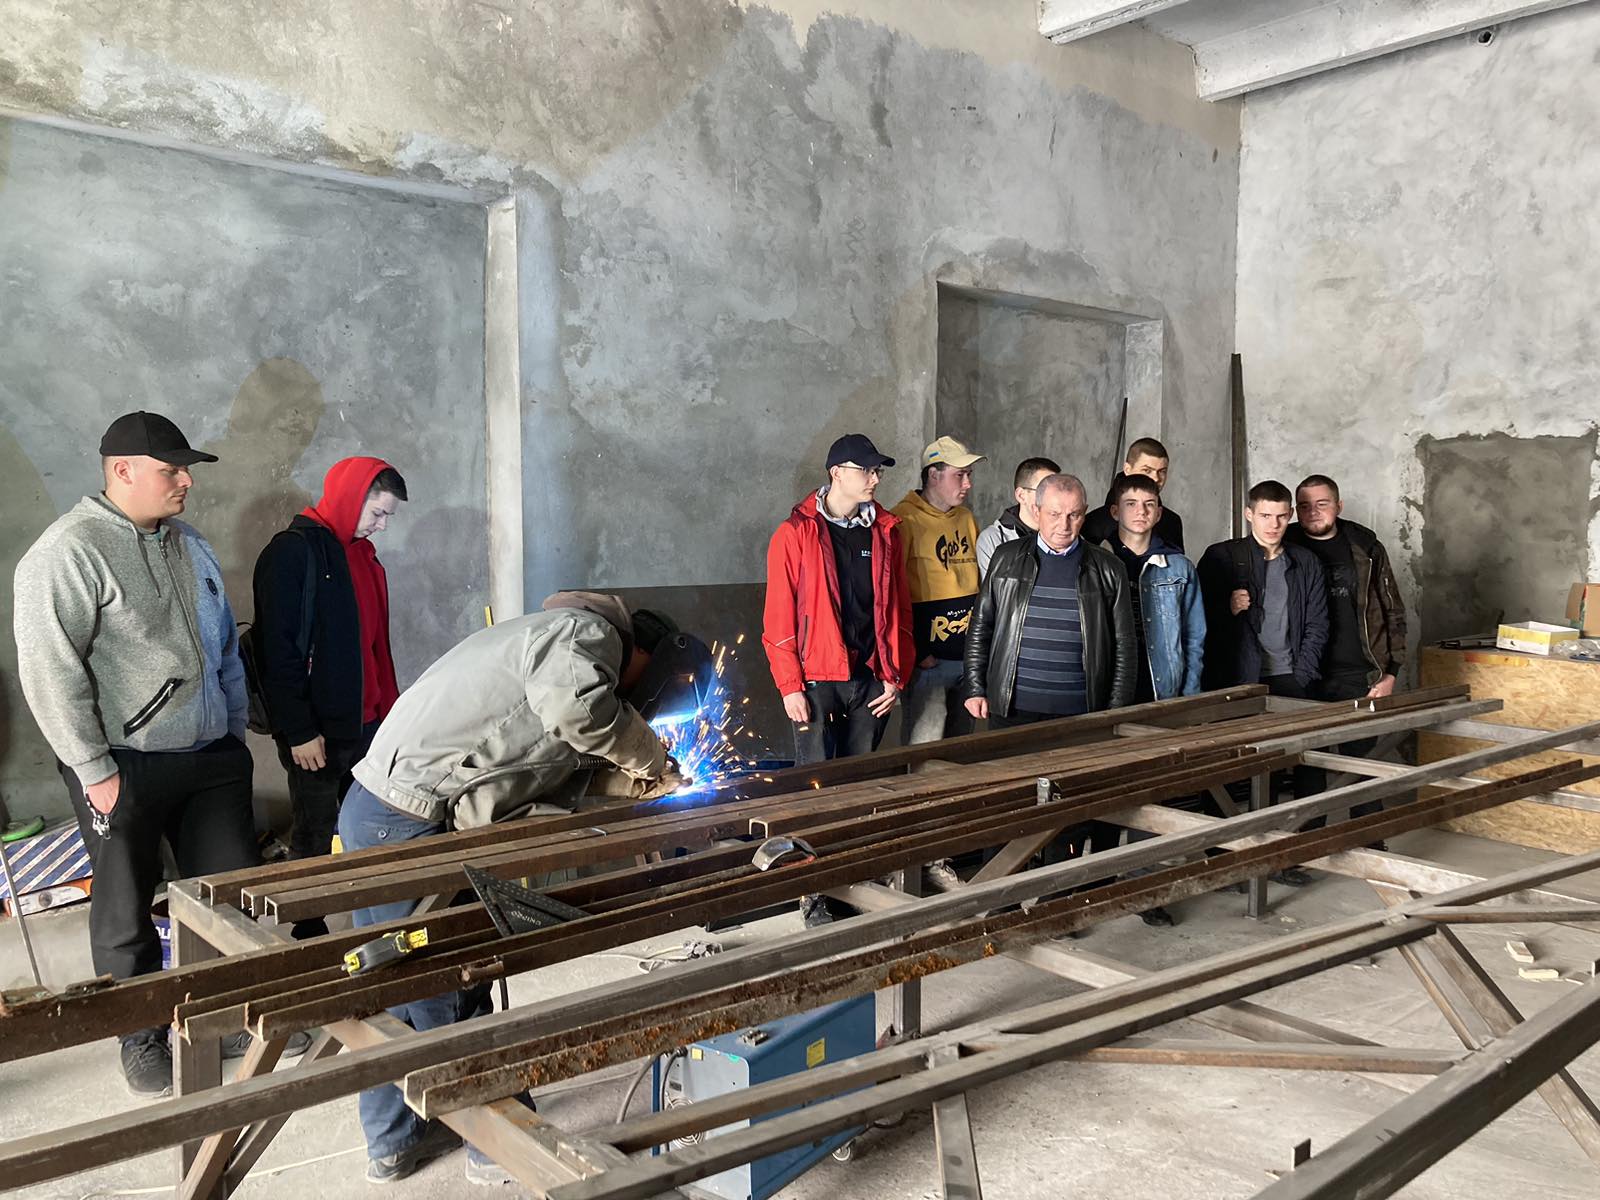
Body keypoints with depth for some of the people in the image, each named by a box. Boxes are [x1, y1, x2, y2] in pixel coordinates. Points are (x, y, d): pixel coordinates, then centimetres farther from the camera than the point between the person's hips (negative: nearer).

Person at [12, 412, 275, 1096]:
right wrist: (94, 770, -17)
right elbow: (49, 670, -17)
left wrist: (235, 733, 17)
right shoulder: (70, 553, -13)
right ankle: (144, 1043, 25)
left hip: (211, 759, 7)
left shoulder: (190, 547, 12)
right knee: (126, 912, 8)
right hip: (124, 767, -6)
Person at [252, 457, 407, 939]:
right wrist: (298, 731, -17)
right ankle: (310, 937, 16)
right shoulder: (293, 551, -11)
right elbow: (278, 649, -15)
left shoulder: (363, 555, 15)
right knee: (316, 840, 4)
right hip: (318, 733, -7)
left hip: (367, 724, 7)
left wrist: (390, 710, 15)